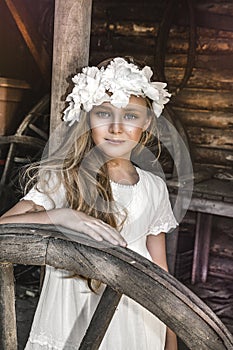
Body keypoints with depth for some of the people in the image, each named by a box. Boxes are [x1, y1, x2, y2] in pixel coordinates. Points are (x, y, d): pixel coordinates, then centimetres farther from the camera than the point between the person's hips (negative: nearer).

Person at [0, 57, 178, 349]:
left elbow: (159, 271, 6)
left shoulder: (154, 188, 0)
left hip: (137, 325, 3)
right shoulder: (63, 179, -10)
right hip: (72, 324, -2)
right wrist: (61, 216, -34)